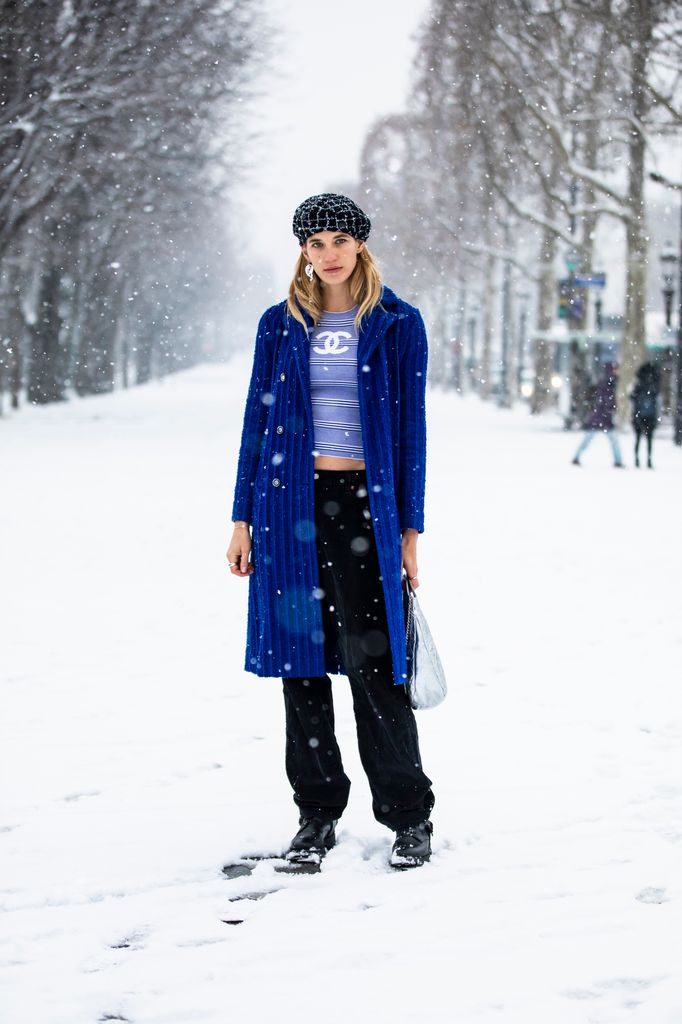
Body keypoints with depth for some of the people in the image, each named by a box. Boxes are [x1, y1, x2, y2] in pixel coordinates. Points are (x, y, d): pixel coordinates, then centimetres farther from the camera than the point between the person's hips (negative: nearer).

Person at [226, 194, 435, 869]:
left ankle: (409, 815, 4)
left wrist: (409, 530, -2)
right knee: (301, 659, 5)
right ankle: (317, 813, 15)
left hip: (364, 503, -3)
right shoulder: (280, 325, 10)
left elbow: (411, 428, 2)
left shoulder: (398, 325, 3)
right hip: (291, 504, 3)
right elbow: (257, 420, 11)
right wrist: (243, 520, 6)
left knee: (372, 660, -7)